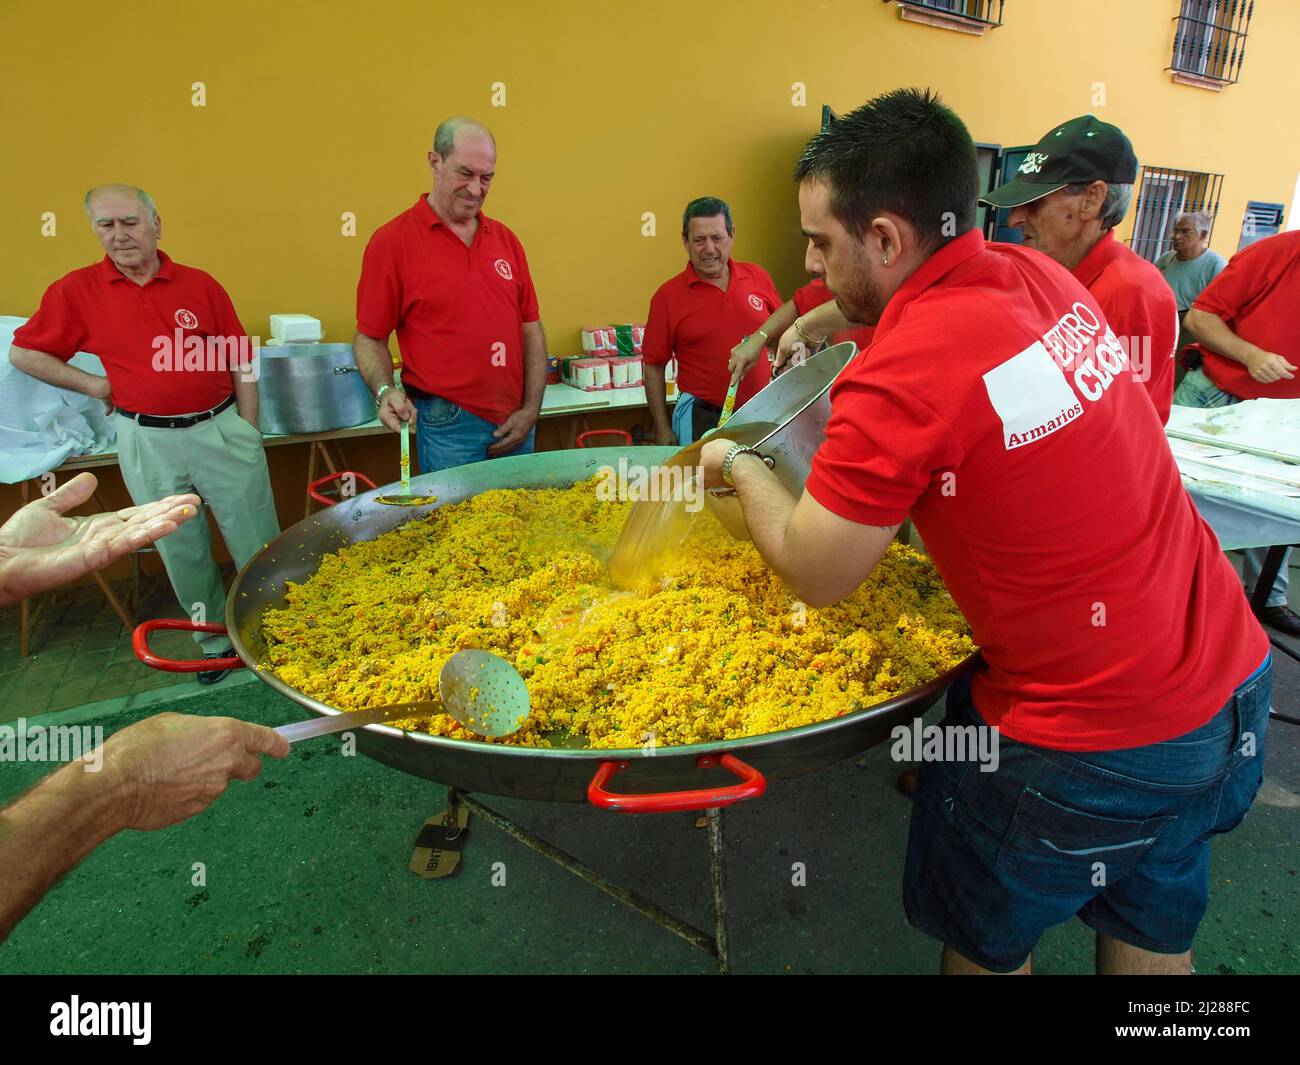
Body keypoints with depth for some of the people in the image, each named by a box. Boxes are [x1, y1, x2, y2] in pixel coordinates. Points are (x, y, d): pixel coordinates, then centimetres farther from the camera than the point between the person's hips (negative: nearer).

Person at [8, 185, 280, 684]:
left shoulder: (200, 285, 0)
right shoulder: (76, 291, 1)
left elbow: (241, 364, 2)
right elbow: (24, 353, 11)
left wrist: (249, 436, -1)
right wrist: (95, 385, 1)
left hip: (221, 428, -1)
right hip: (147, 442, 1)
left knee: (259, 544, 4)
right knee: (183, 553, 12)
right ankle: (215, 641, 28)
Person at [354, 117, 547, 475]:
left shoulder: (505, 239, 9)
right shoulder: (392, 241, -5)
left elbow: (531, 329, 9)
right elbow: (369, 338, -1)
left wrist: (531, 409, 0)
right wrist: (385, 391, -20)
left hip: (515, 425, 5)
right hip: (449, 428, -5)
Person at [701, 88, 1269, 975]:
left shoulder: (902, 377, -27)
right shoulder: (1041, 277, -3)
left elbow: (815, 575, -16)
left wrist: (738, 463, 0)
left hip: (1089, 743, -8)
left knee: (985, 941, 21)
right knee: (1154, 934, 29)